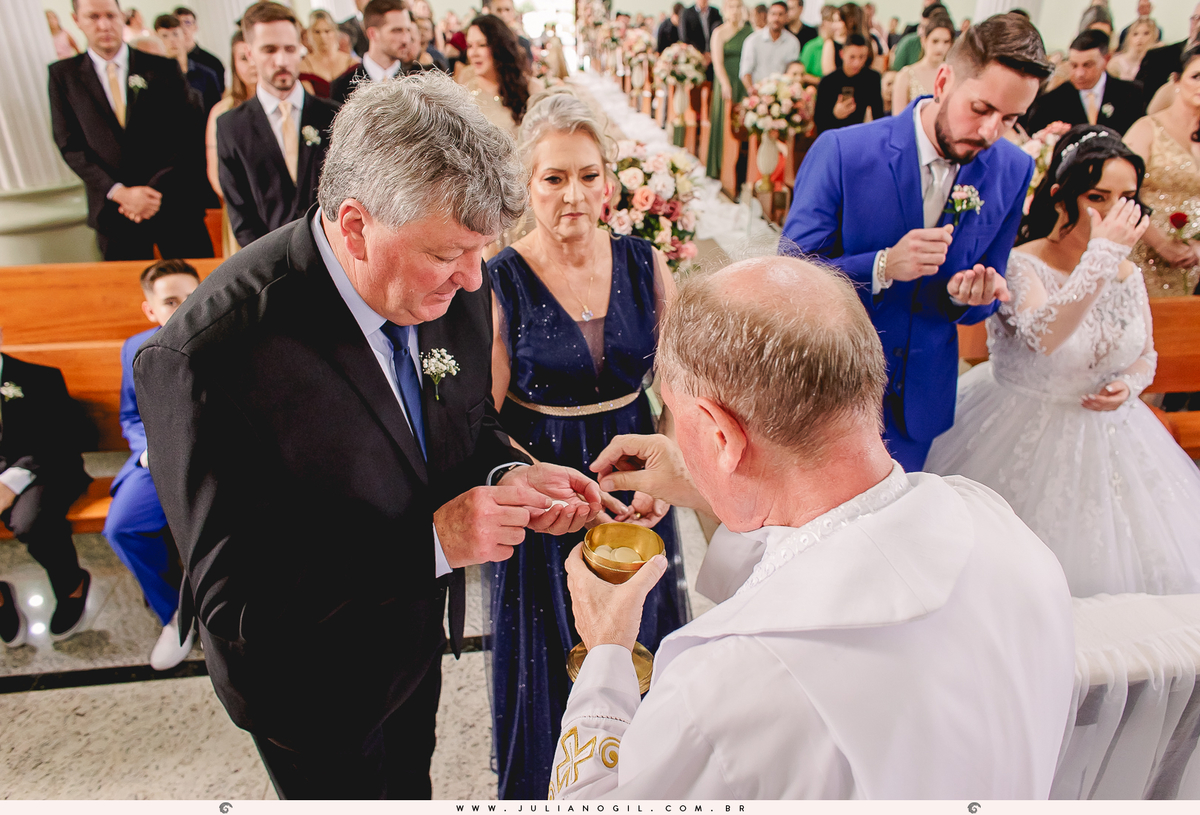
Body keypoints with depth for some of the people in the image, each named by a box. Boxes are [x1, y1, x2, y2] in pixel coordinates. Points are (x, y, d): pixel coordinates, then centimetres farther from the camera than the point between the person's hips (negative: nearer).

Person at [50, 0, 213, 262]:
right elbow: (70, 145, 3)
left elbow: (185, 135, 1)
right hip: (113, 212, 1)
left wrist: (156, 190, -9)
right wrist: (119, 192, -12)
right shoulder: (63, 75, 9)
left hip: (174, 204, 0)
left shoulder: (163, 68, 6)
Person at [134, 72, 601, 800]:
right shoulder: (208, 356, -35)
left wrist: (506, 476, -21)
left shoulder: (453, 289, -16)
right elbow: (235, 601, -29)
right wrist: (432, 542, -36)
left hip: (416, 637, 5)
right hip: (312, 682, -5)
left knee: (410, 784, 33)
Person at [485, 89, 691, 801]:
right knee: (552, 668, 15)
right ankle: (547, 786, 46)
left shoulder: (643, 262, -4)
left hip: (636, 484, 3)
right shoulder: (500, 281, -13)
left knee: (641, 650, 21)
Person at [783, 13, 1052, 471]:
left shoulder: (1013, 171, -4)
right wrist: (883, 266, -33)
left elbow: (984, 303, 3)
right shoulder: (841, 152, -18)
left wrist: (965, 296, -22)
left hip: (920, 398, 4)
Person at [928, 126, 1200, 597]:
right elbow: (1042, 337, -39)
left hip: (1103, 431, 6)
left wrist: (1127, 386, -8)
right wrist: (1104, 251, -35)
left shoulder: (1128, 276, 2)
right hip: (1024, 439, -6)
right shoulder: (1019, 265, -18)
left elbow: (1146, 356, 15)